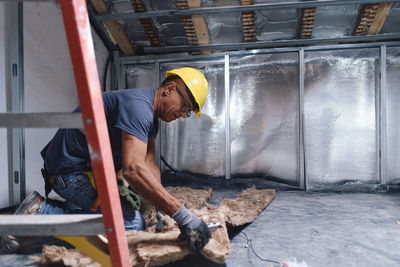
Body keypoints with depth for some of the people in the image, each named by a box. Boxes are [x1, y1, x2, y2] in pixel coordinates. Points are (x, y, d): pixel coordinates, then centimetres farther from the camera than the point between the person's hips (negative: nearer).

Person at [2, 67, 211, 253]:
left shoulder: (150, 118, 10)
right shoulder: (138, 106, -25)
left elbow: (149, 165, 2)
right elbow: (133, 169, -38)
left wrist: (157, 209, -11)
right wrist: (182, 216, -37)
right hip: (72, 171, -11)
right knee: (132, 223, -13)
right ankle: (42, 212, -8)